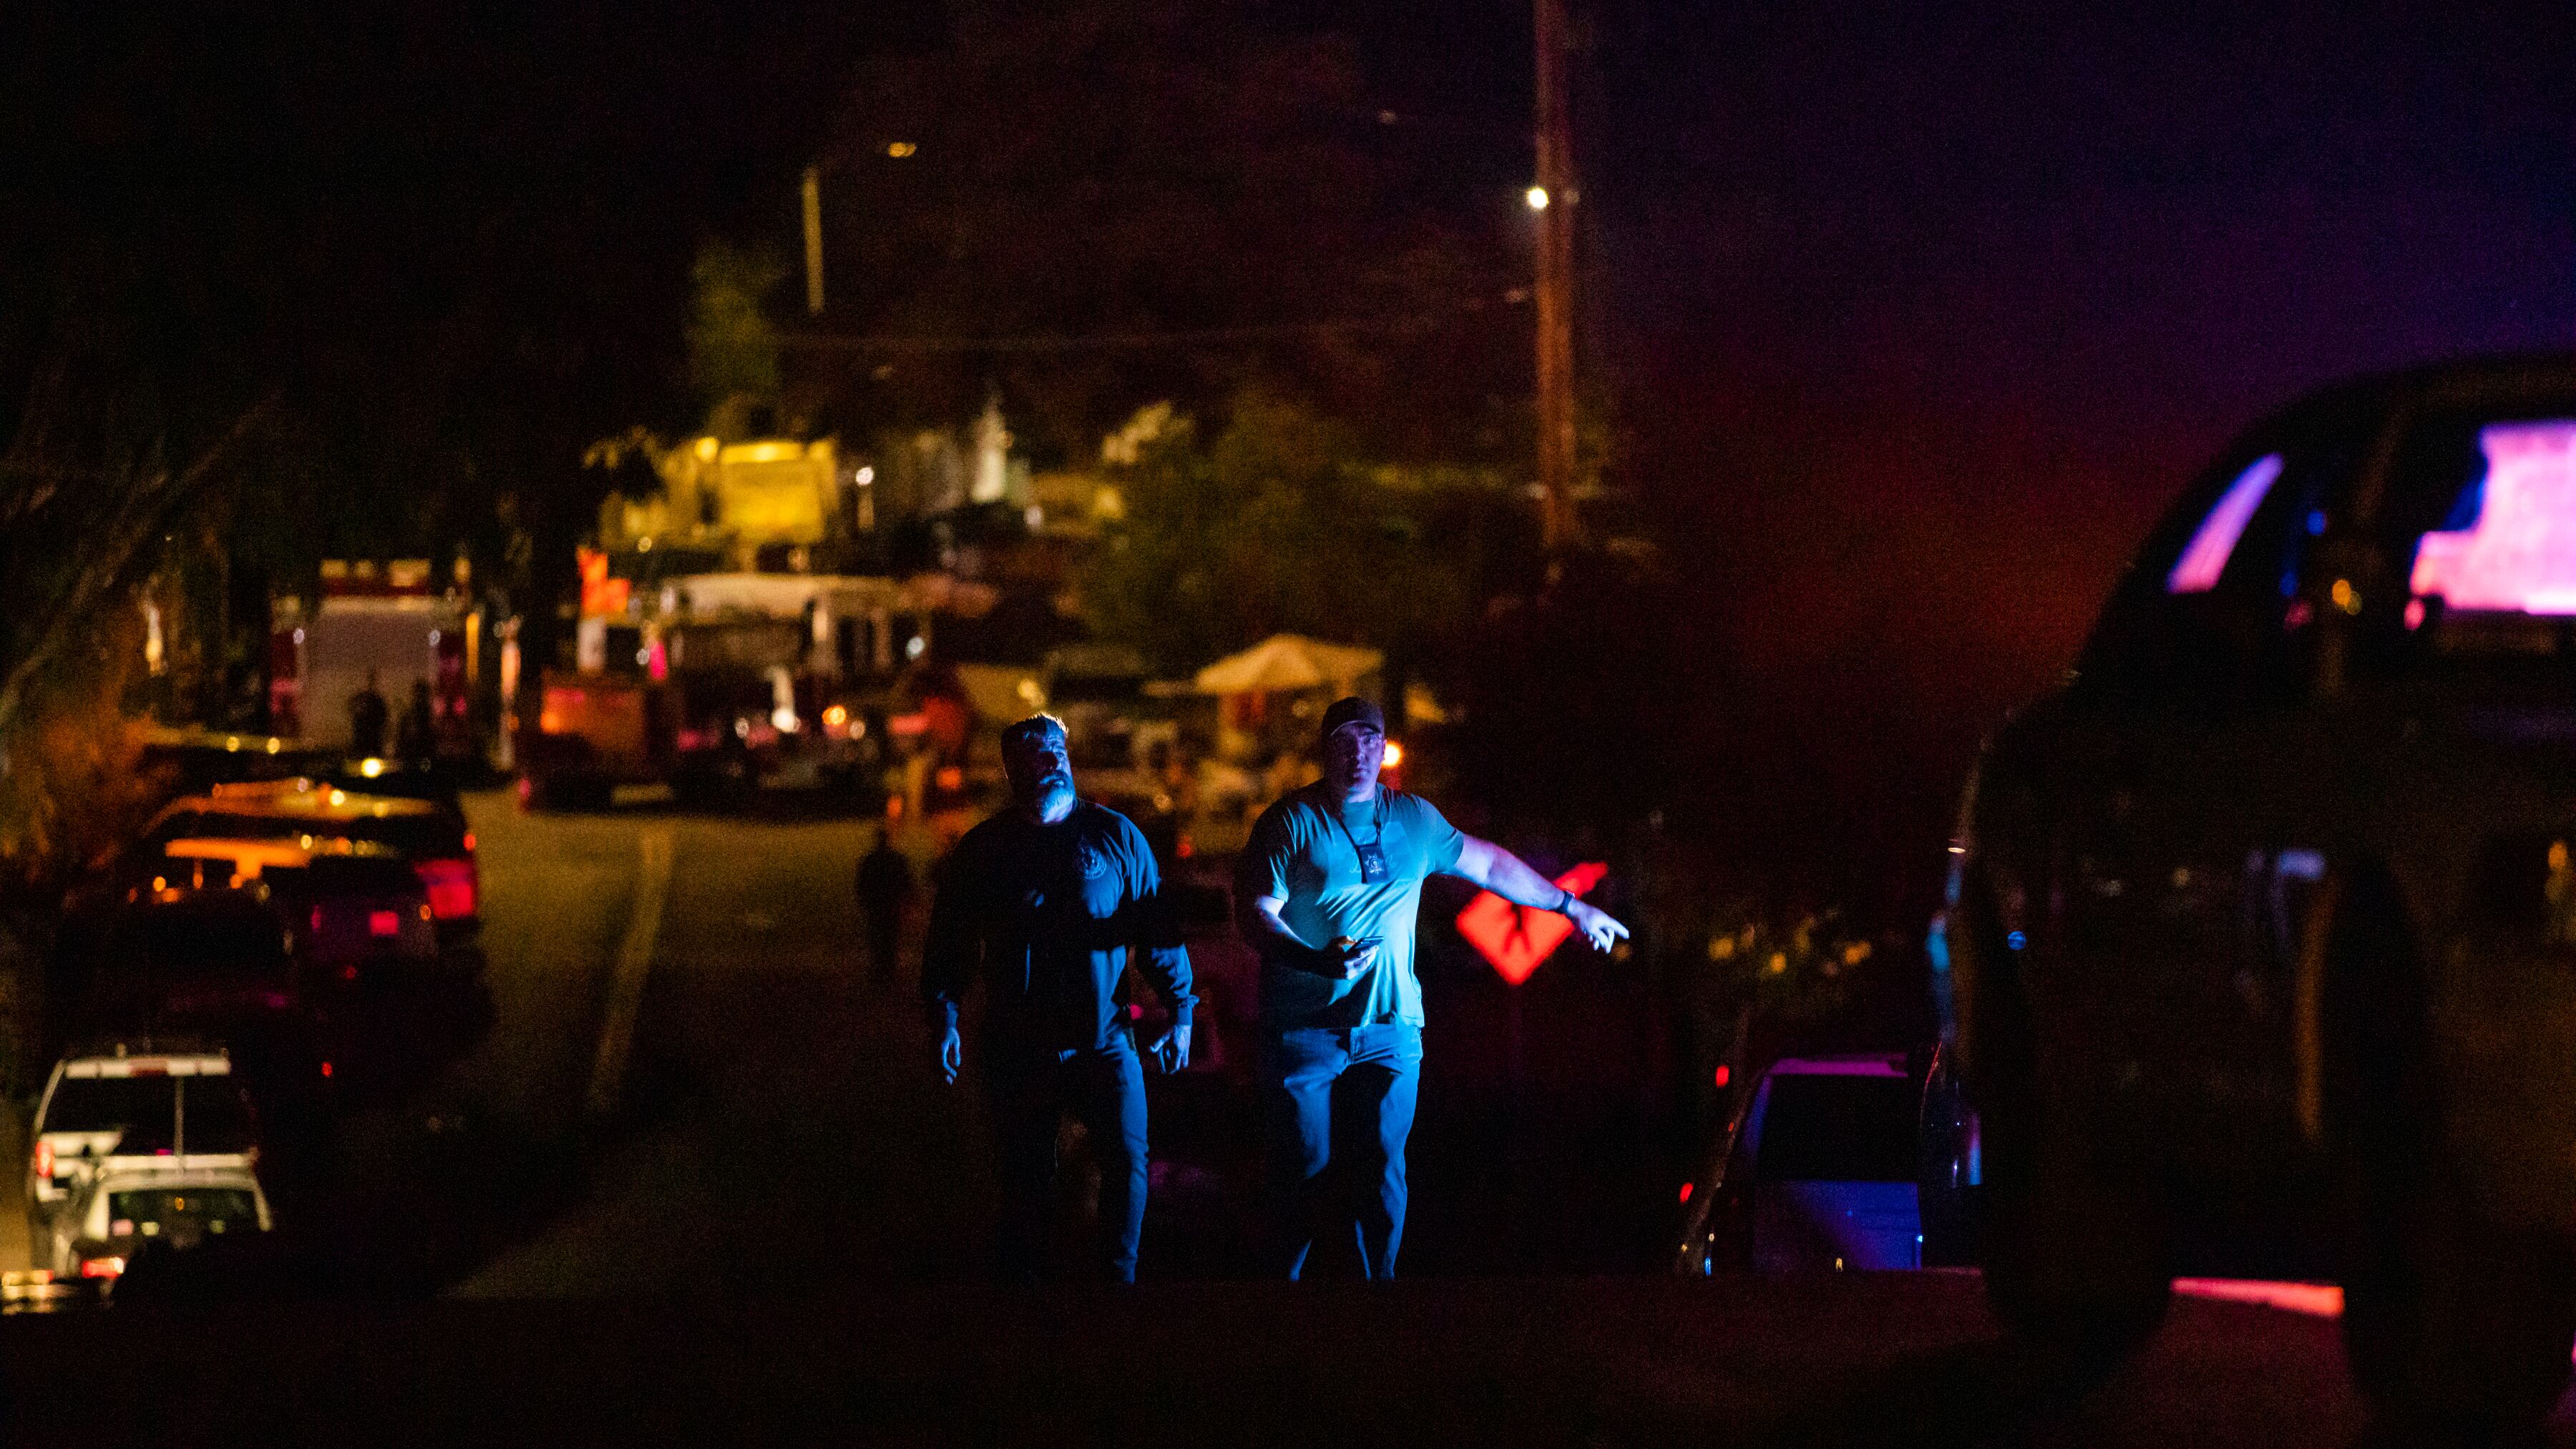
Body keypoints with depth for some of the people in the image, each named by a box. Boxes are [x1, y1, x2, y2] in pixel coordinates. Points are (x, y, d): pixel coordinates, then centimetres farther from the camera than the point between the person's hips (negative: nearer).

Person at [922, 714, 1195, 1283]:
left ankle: (1120, 1279, 1)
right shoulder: (981, 851, 6)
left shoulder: (1115, 836, 5)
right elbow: (948, 945, 7)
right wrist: (944, 1019, -5)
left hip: (1103, 1039, 0)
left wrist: (1181, 1011, 4)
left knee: (1127, 1157, -10)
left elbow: (1156, 928, 7)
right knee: (1025, 1178, 4)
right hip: (1019, 1048, 0)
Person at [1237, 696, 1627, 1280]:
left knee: (1384, 1168, -2)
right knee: (1303, 1168, -4)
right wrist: (1318, 960, -27)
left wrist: (1570, 907, 34)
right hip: (1304, 1027, -3)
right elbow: (1255, 911, -10)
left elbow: (1489, 864, 28)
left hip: (1390, 1026, 4)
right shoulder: (1293, 821, -2)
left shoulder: (1415, 819, 13)